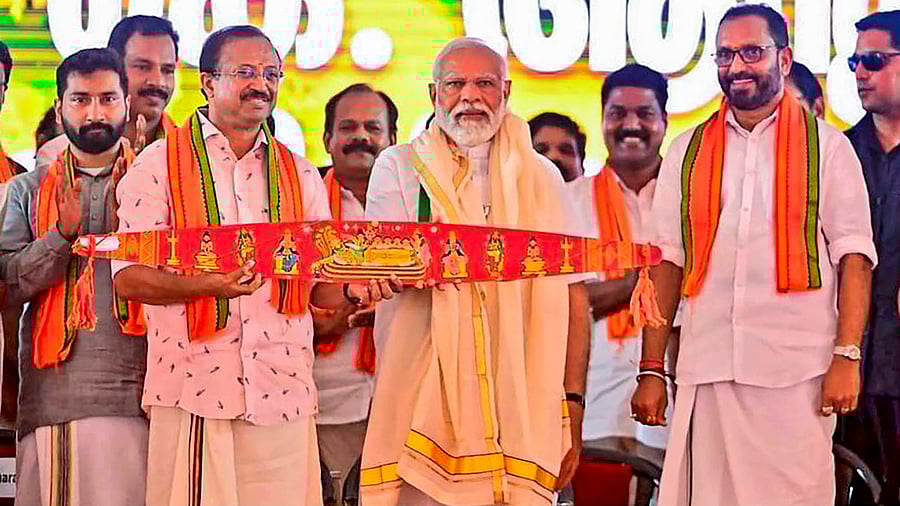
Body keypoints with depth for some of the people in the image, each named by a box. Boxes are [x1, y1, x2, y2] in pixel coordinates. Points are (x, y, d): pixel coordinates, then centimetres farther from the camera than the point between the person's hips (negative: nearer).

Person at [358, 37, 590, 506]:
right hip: (422, 393, -1)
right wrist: (424, 258, -28)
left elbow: (571, 295, 11)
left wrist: (572, 407, 3)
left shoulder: (541, 178, 14)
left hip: (521, 405, 1)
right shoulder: (398, 167, 10)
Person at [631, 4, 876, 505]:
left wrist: (847, 358, -10)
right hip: (706, 369, 2)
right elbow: (667, 262, 11)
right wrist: (652, 370, 5)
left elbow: (853, 257, 1)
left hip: (797, 370, -2)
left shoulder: (827, 147, 6)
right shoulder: (687, 152, 14)